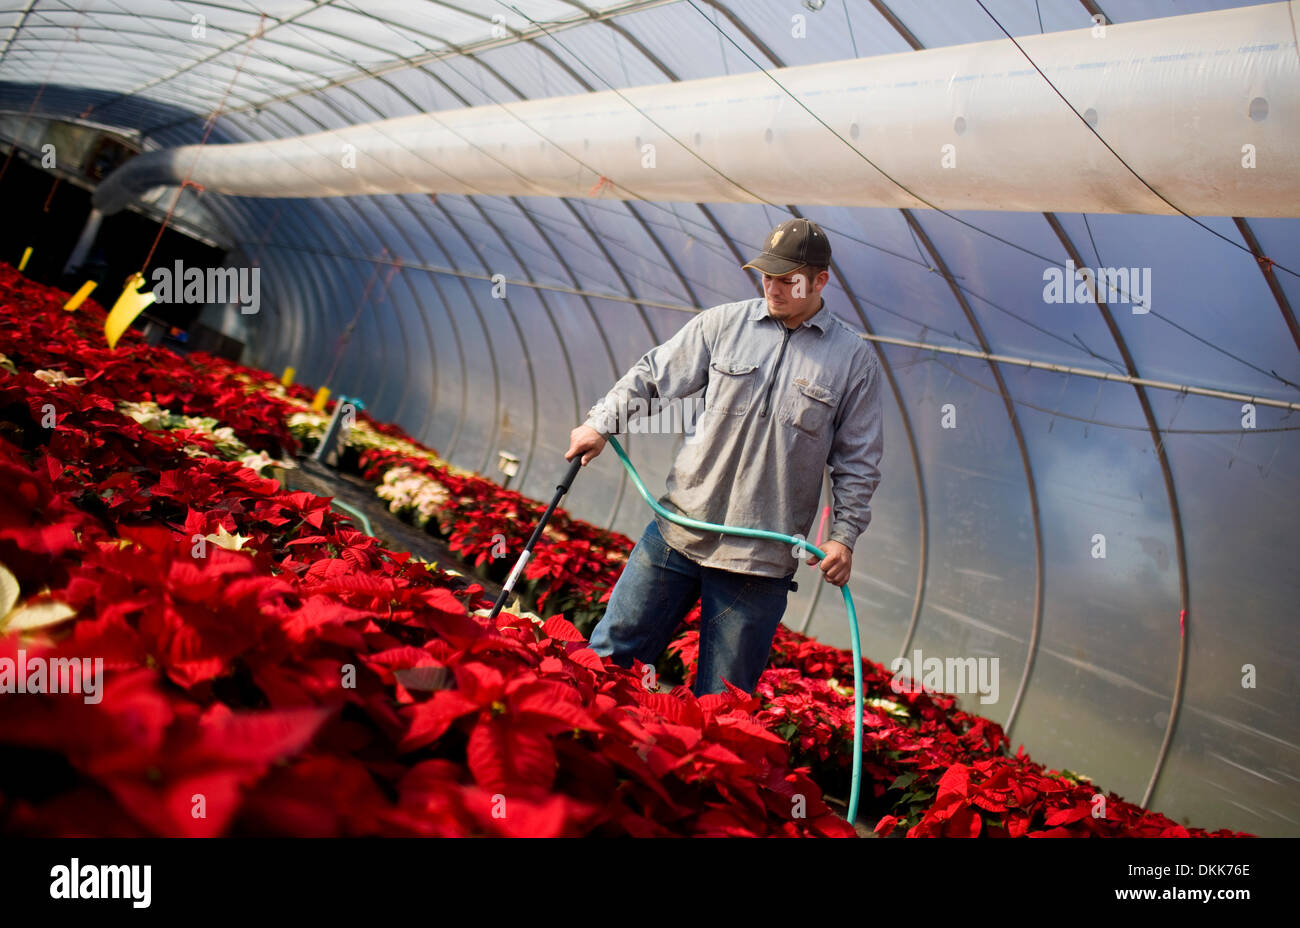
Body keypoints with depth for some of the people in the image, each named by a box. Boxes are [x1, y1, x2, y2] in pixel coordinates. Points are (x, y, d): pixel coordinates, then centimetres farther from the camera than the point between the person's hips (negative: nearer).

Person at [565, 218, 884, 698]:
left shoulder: (855, 358, 3)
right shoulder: (723, 323, 5)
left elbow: (857, 461, 5)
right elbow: (652, 374, 12)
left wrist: (844, 535, -4)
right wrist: (601, 423, 1)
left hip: (762, 557, -2)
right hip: (678, 531, 2)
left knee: (720, 701, 3)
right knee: (612, 651, 6)